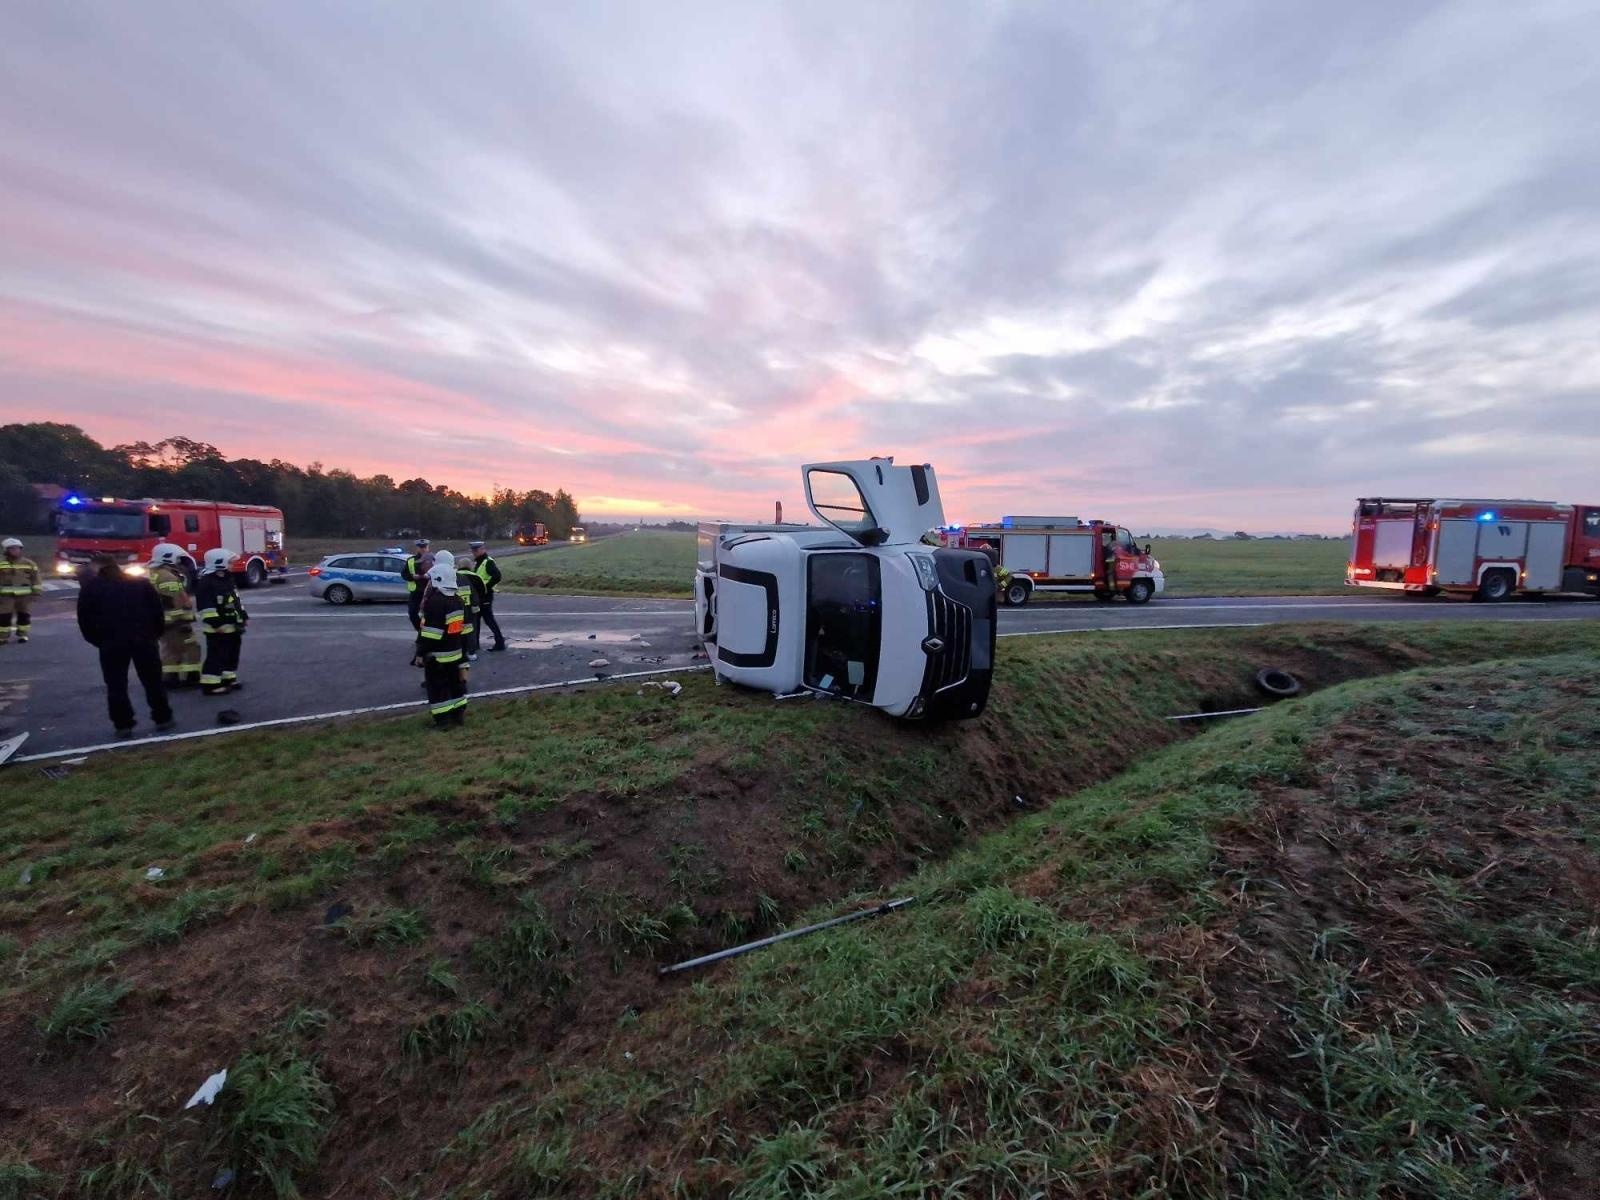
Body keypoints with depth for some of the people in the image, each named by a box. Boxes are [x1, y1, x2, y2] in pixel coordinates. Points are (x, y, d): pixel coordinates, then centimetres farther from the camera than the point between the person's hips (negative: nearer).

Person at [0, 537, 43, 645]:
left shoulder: (29, 563, 6)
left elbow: (35, 578, 8)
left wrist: (36, 592, 3)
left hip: (25, 595, 1)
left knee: (24, 615, 5)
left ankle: (23, 635, 15)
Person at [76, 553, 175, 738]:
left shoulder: (90, 586, 6)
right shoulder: (140, 582, 12)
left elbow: (84, 618, 3)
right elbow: (157, 610, 8)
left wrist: (98, 640, 12)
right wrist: (155, 634, 14)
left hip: (111, 642, -2)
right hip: (144, 639, 2)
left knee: (116, 685, 6)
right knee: (153, 681, 8)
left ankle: (123, 725, 5)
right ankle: (163, 719, 10)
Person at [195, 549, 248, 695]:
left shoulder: (228, 578, 14)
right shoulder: (206, 582, -17)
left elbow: (235, 600, 23)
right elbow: (205, 606, -22)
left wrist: (243, 616, 22)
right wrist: (215, 623, -24)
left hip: (233, 625, 10)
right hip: (218, 628, -9)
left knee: (232, 654, 15)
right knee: (216, 656, -7)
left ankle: (228, 679, 25)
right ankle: (210, 684, -2)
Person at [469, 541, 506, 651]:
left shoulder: (488, 562, -14)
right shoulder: (477, 562, 16)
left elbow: (497, 576, -27)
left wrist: (486, 587, -24)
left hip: (485, 596, -10)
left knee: (488, 619, -7)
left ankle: (500, 642, -1)